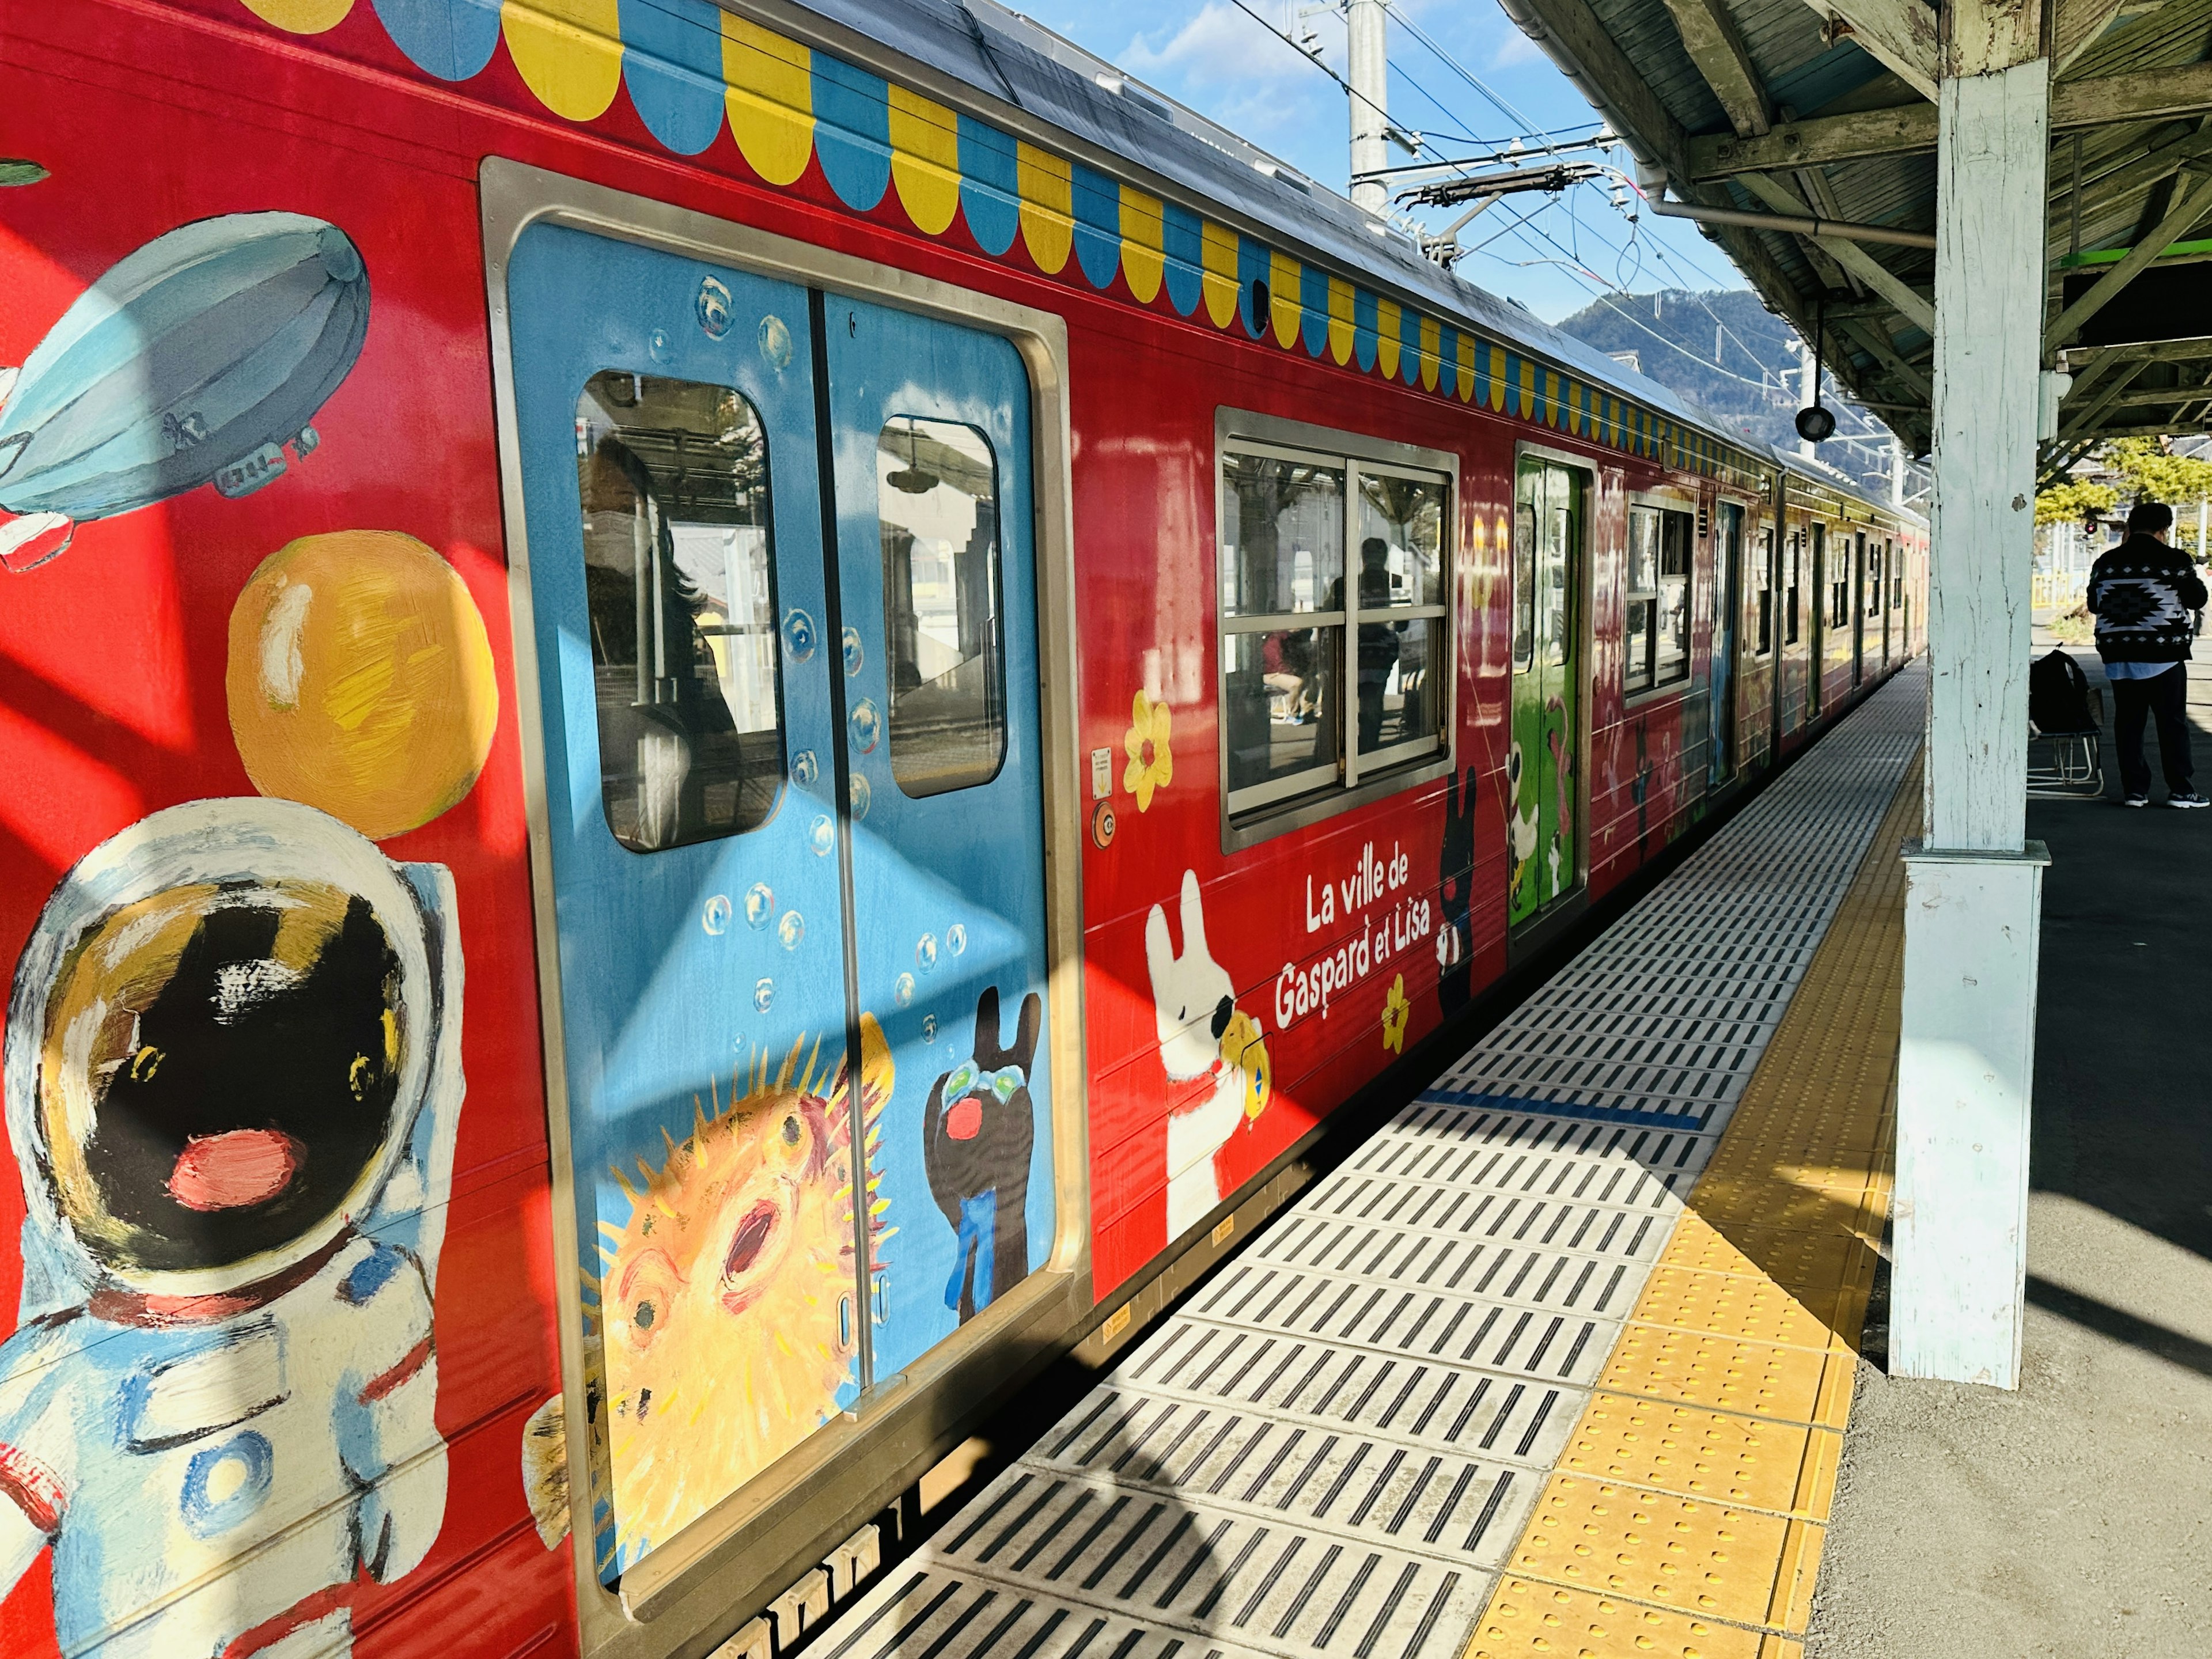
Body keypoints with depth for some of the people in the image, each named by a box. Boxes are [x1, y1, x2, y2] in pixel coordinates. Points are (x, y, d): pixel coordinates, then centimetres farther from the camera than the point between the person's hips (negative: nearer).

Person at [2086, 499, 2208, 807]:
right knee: (2172, 723, 4)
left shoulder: (2106, 562, 3)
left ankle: (2135, 790, 7)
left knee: (2128, 723, 7)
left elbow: (2093, 604, 13)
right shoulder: (2175, 561, -8)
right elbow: (2197, 599, 1)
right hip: (2163, 656, -3)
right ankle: (2179, 791, 6)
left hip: (2118, 658, 3)